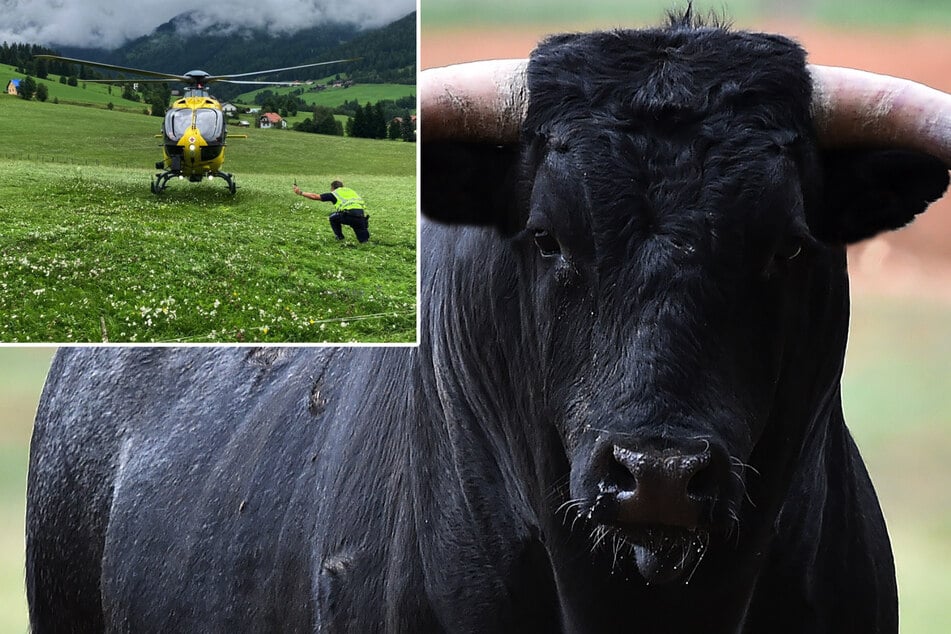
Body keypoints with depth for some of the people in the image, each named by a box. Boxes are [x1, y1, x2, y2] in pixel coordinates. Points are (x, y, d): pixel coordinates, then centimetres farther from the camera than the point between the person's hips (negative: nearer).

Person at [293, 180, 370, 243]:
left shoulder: (334, 194, 19)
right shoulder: (351, 191, 32)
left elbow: (315, 196, 19)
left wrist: (300, 193, 29)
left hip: (348, 215, -4)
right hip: (361, 216, 4)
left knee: (333, 217, 26)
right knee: (363, 239, 22)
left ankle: (339, 237, 21)